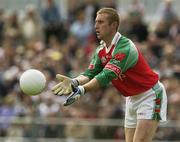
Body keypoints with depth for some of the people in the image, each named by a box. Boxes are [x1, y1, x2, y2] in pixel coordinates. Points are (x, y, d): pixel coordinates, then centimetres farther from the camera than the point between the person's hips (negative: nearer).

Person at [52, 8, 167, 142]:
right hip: (132, 99, 8)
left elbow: (107, 75, -37)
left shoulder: (125, 48, -27)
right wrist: (74, 82, -34)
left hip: (150, 95, -8)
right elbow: (90, 73, -11)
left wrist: (81, 90, -50)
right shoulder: (101, 50, 0)